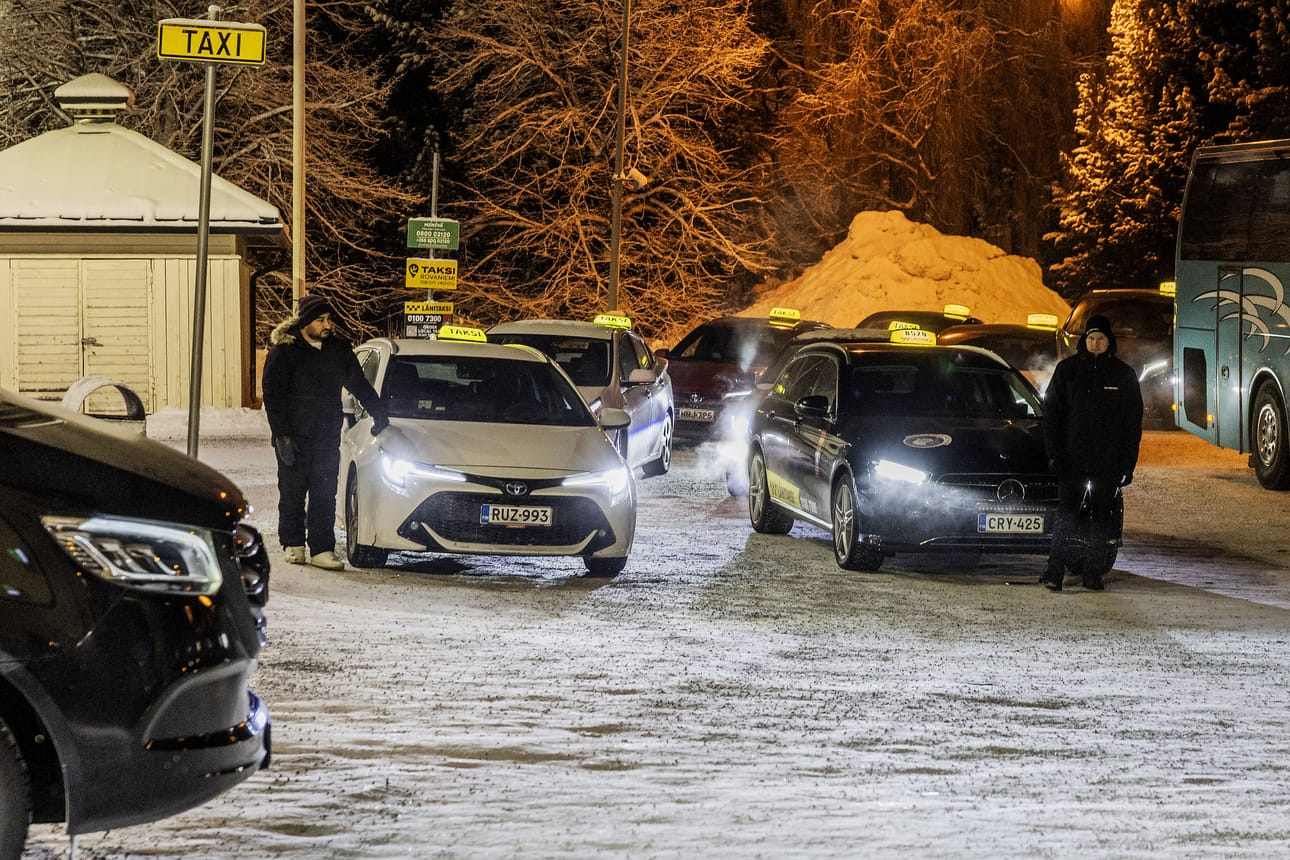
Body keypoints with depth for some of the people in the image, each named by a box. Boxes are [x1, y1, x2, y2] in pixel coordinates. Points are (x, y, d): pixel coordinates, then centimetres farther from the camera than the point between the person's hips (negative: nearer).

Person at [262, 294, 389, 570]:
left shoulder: (338, 348, 7)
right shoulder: (284, 351, -7)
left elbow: (359, 384, 18)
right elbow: (272, 394, -9)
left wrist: (379, 415, 17)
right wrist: (282, 435, -15)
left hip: (328, 439, 3)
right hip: (294, 438, -3)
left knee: (324, 497, -1)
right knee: (293, 495, 5)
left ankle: (322, 550, -1)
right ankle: (293, 545, 17)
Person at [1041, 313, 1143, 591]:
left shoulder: (1123, 375, 5)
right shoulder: (1067, 370, 4)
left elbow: (1133, 422, 6)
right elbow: (1051, 414, 5)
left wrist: (1127, 464, 0)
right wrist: (1055, 454, -4)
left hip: (1108, 463, 1)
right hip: (1072, 460, -1)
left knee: (1102, 517, 3)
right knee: (1066, 515, -8)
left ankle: (1093, 573, 9)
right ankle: (1055, 570, -9)